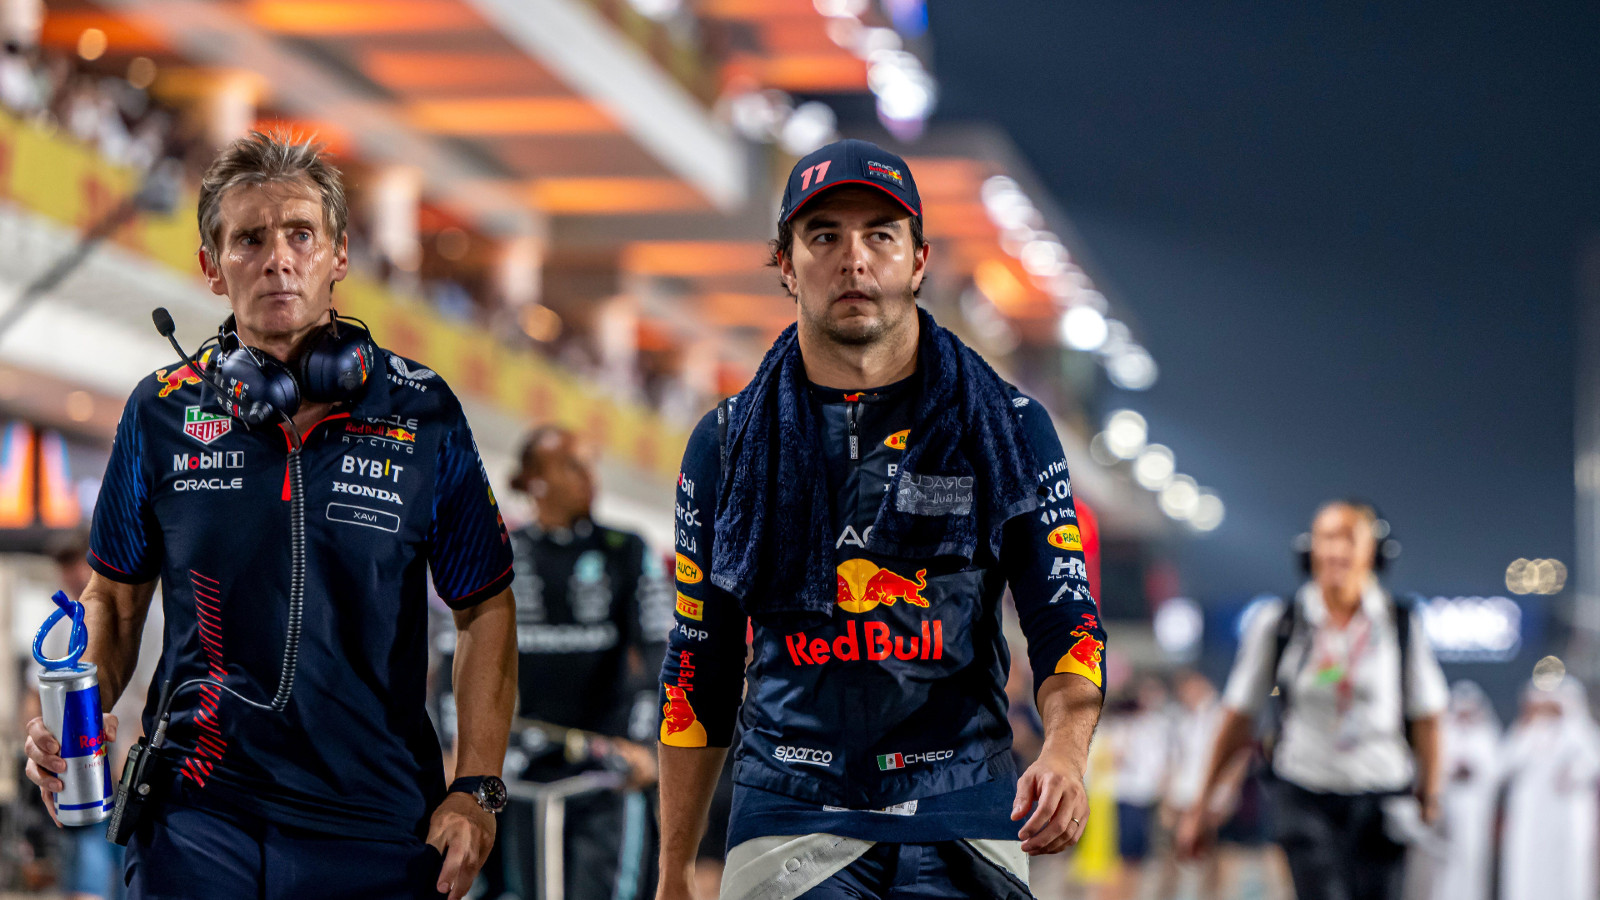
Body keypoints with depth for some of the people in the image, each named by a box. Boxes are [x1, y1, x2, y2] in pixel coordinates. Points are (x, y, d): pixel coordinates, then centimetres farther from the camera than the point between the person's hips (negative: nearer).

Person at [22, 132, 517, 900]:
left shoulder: (421, 412, 1)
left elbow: (484, 609, 5)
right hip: (196, 814, 0)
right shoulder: (162, 412, 4)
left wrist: (475, 790, -3)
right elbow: (115, 598, 12)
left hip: (376, 818, 0)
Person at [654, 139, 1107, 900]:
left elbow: (1064, 619, 1)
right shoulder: (727, 444, 8)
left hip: (961, 819, 0)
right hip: (789, 815, 0)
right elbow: (699, 665, 11)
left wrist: (1064, 748, -21)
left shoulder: (1010, 429, 5)